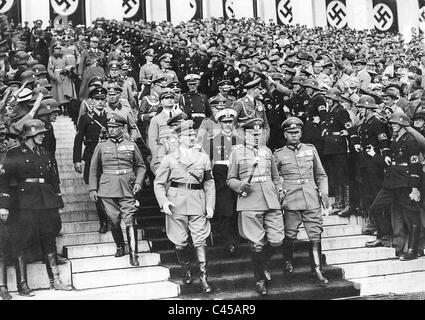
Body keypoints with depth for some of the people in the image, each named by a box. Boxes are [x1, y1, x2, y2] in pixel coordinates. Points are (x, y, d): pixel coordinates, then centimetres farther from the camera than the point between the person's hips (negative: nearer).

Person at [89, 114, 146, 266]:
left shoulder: (131, 146, 8)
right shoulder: (101, 147, 8)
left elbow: (141, 166, 13)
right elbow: (93, 169, 11)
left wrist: (138, 182, -2)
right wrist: (92, 188, 5)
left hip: (127, 190, -1)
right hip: (107, 189, 1)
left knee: (130, 220, -8)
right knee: (114, 221, 5)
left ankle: (133, 254, -5)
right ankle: (120, 247, 26)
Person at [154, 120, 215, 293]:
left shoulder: (203, 158, 11)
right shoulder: (169, 159, 6)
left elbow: (209, 183, 11)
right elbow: (159, 183, 4)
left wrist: (210, 205, 3)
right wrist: (163, 201, -10)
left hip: (198, 204, 1)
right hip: (176, 203, -1)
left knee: (200, 241, -5)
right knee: (180, 243, 5)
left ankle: (204, 278, 0)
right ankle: (187, 271, 27)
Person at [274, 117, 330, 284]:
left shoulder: (310, 149, 12)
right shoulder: (279, 155, 5)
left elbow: (321, 175, 17)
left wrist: (324, 192, 7)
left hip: (312, 200, 2)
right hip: (291, 201, -2)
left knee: (315, 235, 0)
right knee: (290, 236, 1)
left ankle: (317, 269, 7)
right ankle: (288, 263, 22)